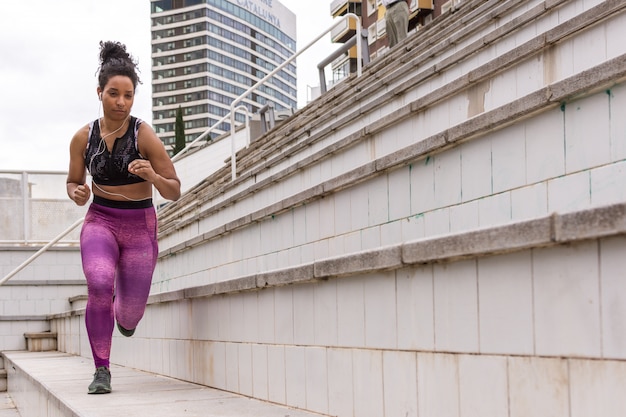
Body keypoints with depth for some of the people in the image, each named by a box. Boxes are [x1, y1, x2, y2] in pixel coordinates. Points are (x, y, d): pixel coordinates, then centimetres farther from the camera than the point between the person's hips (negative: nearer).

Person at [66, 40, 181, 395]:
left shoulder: (145, 136, -12)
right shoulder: (83, 138, -4)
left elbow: (175, 191, -8)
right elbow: (73, 182, 11)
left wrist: (152, 176, -29)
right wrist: (77, 193, -13)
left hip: (140, 225, -1)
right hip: (100, 220, 1)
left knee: (131, 315, 5)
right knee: (99, 284, -30)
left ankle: (125, 316, 46)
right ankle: (102, 371, -15)